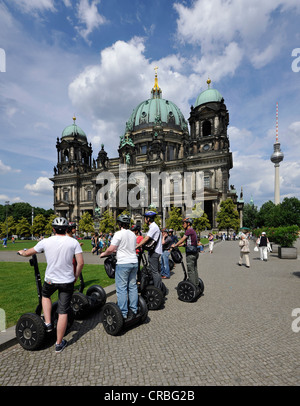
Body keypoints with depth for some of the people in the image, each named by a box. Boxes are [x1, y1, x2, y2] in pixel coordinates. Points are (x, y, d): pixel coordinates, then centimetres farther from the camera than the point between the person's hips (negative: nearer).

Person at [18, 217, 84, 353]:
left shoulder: (45, 242, -8)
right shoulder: (74, 242, -10)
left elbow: (28, 253, 9)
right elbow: (81, 263, -11)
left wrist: (21, 252, 33)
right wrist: (76, 276, 7)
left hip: (50, 280, 1)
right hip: (67, 281, -1)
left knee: (45, 295, 35)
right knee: (63, 312, 11)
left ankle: (48, 323, 31)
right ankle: (59, 343, 24)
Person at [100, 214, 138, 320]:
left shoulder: (119, 234, -12)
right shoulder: (133, 234, 10)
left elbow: (110, 249, -14)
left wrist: (103, 254, 5)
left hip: (123, 264, -7)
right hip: (134, 262, 7)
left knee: (121, 288, 1)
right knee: (133, 286, 14)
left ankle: (123, 314, 7)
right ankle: (133, 311, 22)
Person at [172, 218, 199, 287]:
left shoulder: (189, 230, -14)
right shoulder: (193, 231, 16)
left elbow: (182, 240, -13)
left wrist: (175, 245, -4)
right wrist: (178, 245, 21)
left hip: (190, 254, -10)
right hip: (194, 252, 10)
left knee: (191, 270, -4)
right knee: (194, 269, 14)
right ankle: (196, 284, 22)